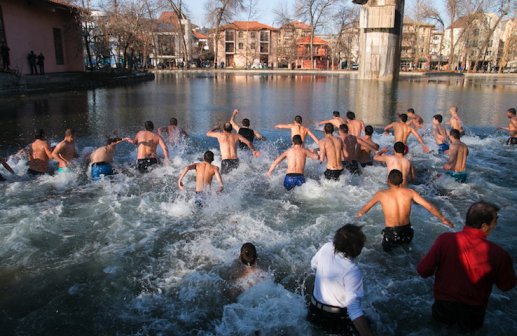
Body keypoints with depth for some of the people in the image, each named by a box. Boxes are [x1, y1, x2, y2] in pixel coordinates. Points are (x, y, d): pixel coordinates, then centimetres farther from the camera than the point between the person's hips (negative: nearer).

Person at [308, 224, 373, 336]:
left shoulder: (326, 248, -15)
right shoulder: (352, 271, -33)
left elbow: (313, 265, 7)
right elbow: (354, 309, -38)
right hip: (336, 318, -7)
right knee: (366, 325, 16)